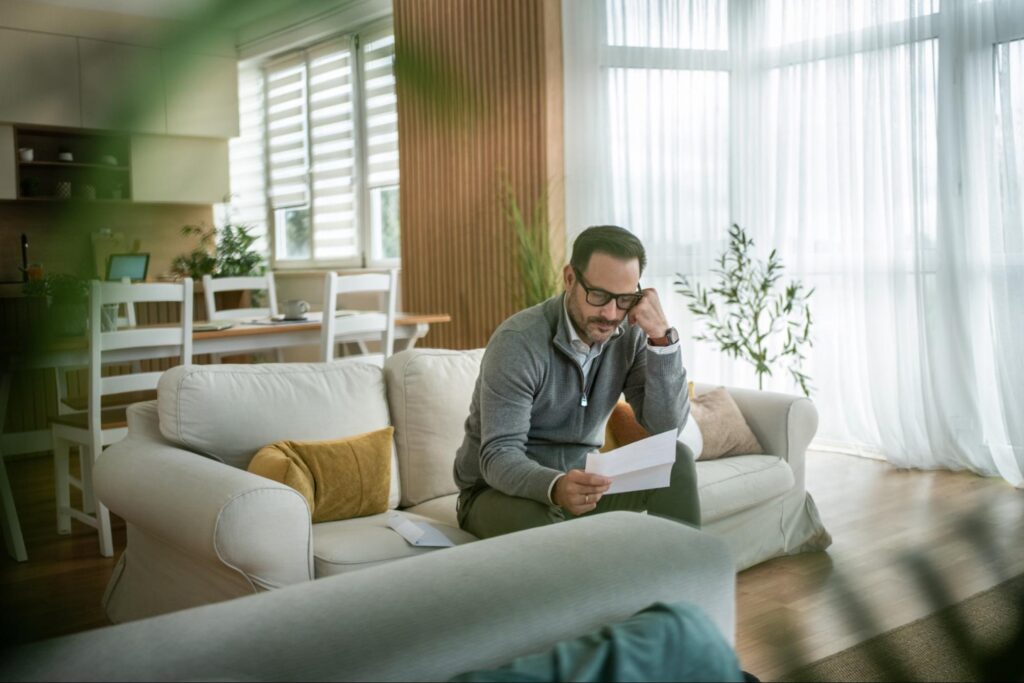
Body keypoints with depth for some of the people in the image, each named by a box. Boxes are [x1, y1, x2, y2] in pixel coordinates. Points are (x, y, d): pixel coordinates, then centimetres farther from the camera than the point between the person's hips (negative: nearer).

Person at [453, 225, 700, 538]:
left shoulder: (631, 335, -8)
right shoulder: (518, 341, -24)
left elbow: (667, 426, -14)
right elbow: (499, 456, -28)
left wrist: (662, 338, -26)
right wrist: (554, 486, -49)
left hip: (579, 479, 5)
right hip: (502, 488, -5)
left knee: (676, 460, -16)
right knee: (541, 516, -38)